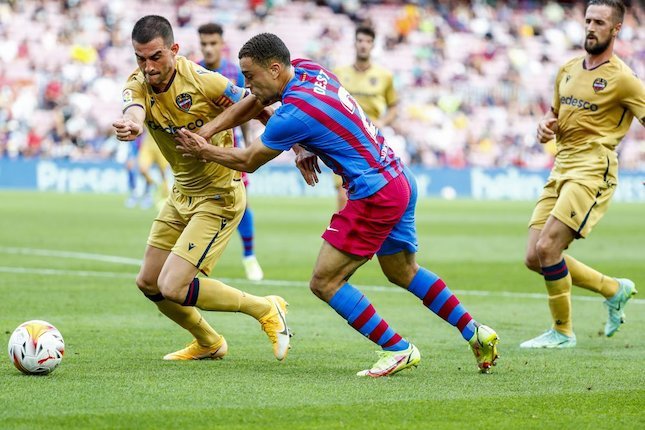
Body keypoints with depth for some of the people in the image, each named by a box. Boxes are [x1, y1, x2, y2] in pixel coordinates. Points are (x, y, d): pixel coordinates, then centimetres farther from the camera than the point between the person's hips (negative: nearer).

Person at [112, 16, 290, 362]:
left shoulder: (201, 80, -23)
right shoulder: (138, 84, -8)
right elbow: (135, 111, -32)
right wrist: (130, 125, -56)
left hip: (218, 197, -7)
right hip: (181, 194, 7)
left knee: (172, 288, -15)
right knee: (148, 283, 12)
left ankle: (266, 310, 4)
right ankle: (209, 343, 36)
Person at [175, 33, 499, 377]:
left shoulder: (294, 113, -21)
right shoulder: (306, 69, 4)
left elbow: (248, 161, -7)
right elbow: (251, 104, 17)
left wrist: (203, 152, 6)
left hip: (374, 194, -10)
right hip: (398, 179, 10)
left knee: (324, 282, -6)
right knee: (403, 272, 25)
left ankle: (398, 349, -3)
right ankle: (476, 334, 29)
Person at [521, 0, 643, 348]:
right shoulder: (568, 70, 15)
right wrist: (545, 125, 5)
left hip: (592, 170, -8)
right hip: (560, 169, 8)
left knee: (547, 247, -19)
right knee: (535, 258, 2)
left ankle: (562, 332, -2)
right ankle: (615, 290, 20)